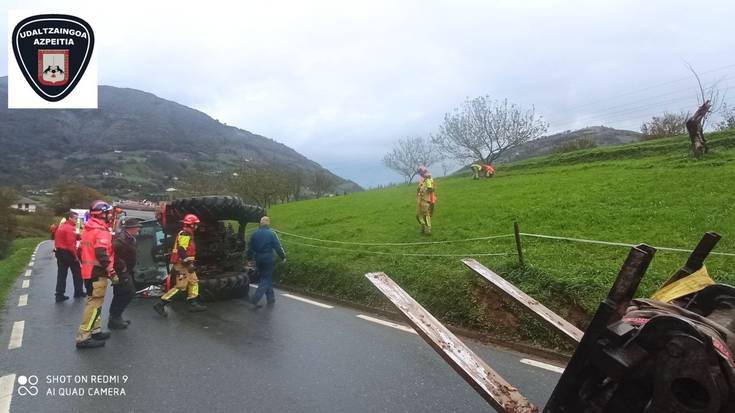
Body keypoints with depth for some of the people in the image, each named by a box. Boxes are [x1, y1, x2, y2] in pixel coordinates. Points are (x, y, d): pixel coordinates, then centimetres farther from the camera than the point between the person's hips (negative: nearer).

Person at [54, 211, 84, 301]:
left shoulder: (60, 227, 12)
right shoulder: (70, 228, -18)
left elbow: (57, 240, 15)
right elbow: (71, 244, -23)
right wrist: (75, 256, -15)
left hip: (59, 253, 8)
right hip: (68, 253, -8)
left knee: (61, 274, 9)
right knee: (77, 273, 8)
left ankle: (59, 295, 8)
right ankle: (78, 292, 18)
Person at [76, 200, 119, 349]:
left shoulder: (88, 229, 15)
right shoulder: (101, 231, -16)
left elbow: (84, 250, 22)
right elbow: (102, 255, -24)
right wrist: (112, 273, -20)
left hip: (88, 271, 10)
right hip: (98, 274, -10)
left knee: (93, 303, 18)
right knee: (94, 305, -7)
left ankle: (95, 331, 25)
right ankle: (83, 337, -6)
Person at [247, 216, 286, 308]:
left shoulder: (254, 234, 4)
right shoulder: (271, 234, -11)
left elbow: (250, 248, 10)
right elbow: (278, 247, -11)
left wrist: (249, 258, 20)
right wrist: (283, 257, 0)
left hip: (258, 260, 5)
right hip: (268, 260, -5)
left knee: (266, 278, 18)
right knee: (266, 280, 1)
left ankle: (270, 298, 24)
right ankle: (254, 300, -9)